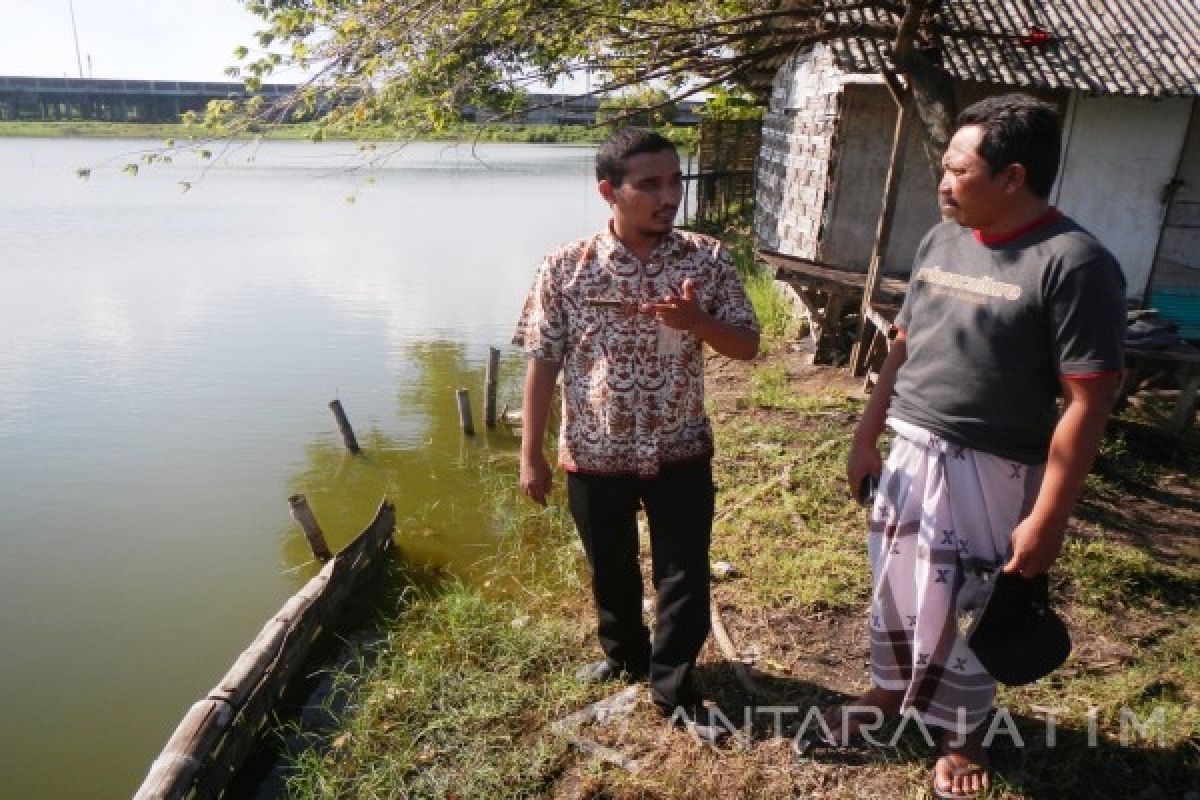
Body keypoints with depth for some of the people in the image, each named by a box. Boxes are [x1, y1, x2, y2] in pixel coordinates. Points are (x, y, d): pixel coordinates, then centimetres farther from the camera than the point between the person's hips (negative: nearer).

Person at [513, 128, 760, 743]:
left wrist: (696, 320, -22)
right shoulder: (565, 268, -10)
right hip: (595, 454, 0)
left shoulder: (708, 259, -6)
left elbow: (747, 345, -1)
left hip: (681, 451, 1)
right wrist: (531, 455, -4)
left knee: (685, 574, 9)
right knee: (610, 569, 20)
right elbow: (542, 362, -5)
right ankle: (624, 654, 48)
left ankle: (674, 687, 31)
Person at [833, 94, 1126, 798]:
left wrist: (1048, 519, -18)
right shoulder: (940, 241, 4)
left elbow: (1087, 403, -17)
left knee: (961, 611, 11)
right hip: (910, 454, 6)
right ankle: (892, 689, 45)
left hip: (988, 472, -6)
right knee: (895, 590, 20)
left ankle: (964, 733, 37)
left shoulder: (1074, 263, -17)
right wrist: (867, 438, 13)